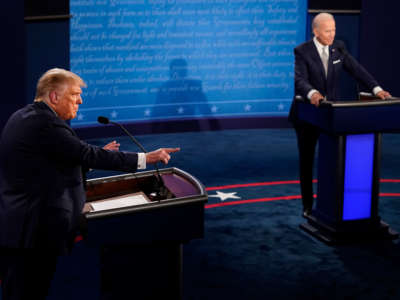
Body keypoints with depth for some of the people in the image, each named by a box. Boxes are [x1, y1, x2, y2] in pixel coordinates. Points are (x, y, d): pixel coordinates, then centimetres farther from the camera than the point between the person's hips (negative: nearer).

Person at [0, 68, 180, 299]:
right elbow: (86, 154, -20)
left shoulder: (23, 117, 15)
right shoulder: (45, 123, -17)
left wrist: (97, 155, 13)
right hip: (33, 230, -11)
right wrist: (145, 158, -17)